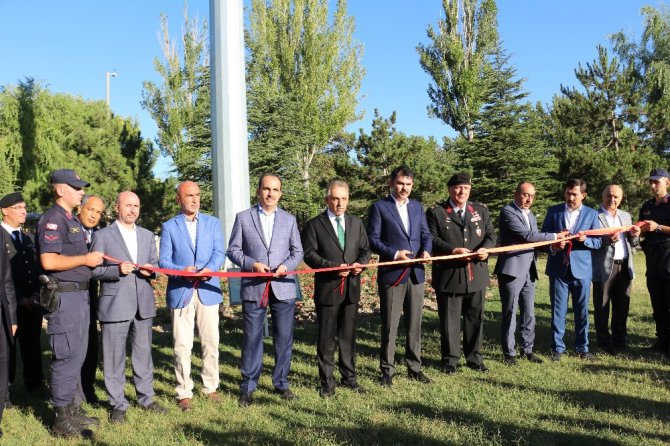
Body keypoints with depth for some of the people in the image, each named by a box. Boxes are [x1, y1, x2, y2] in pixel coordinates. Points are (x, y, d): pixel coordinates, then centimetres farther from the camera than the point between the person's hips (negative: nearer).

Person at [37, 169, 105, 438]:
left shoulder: (72, 220, 17)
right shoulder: (53, 219, -13)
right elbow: (49, 261, -23)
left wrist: (91, 259, 12)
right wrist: (86, 259, -15)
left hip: (80, 294, 10)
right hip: (64, 297, -10)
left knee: (77, 356, 15)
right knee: (66, 358, -2)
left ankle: (72, 410, 26)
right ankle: (62, 421, 9)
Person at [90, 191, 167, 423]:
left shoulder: (147, 235, 14)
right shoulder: (102, 235, -1)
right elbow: (93, 268, -4)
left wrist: (150, 270, -5)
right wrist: (117, 270, -20)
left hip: (143, 303, 5)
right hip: (115, 304, -4)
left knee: (143, 353, 13)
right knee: (114, 357, 2)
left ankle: (146, 397, 25)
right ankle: (118, 404, 14)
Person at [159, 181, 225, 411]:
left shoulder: (212, 222, 11)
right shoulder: (169, 226, 6)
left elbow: (219, 253, 1)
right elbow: (163, 260, 1)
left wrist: (210, 269, -20)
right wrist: (182, 271, -19)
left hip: (208, 290, 2)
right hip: (180, 292, -1)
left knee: (211, 342, 7)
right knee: (182, 345, 1)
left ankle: (210, 387, 22)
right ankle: (184, 392, 12)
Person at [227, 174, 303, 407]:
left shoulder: (289, 220, 11)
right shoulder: (243, 218, 5)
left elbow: (297, 251, 11)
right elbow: (233, 250, 3)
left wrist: (287, 265, -9)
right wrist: (252, 264, -13)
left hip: (283, 287, 2)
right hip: (253, 288, -2)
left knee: (284, 338, 8)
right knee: (251, 338, 2)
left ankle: (281, 383, 22)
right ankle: (247, 387, 15)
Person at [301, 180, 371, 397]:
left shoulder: (356, 223, 11)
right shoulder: (314, 225, -2)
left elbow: (365, 249, 14)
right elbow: (309, 254, -8)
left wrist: (360, 263, -8)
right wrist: (334, 267, -18)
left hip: (351, 288, 4)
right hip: (327, 288, -4)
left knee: (348, 335, 13)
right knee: (326, 338, 4)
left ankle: (349, 377, 25)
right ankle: (327, 382, 15)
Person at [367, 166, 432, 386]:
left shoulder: (417, 206, 14)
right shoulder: (379, 207, -2)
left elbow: (426, 234, 12)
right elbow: (373, 239, -6)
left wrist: (426, 250, -9)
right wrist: (395, 254, -17)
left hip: (416, 273, 5)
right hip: (392, 274, -4)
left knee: (414, 324, 11)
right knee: (390, 326, 1)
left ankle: (414, 367, 23)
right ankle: (387, 370, 13)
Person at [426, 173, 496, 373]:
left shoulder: (481, 210, 12)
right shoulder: (436, 212, 0)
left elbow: (491, 235, 10)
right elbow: (432, 239, -7)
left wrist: (485, 248, -12)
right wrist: (453, 250, -20)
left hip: (476, 274, 4)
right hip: (448, 275, -3)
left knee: (475, 318, 11)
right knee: (449, 319, 4)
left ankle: (474, 358, 25)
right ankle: (450, 359, 17)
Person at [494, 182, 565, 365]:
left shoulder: (531, 216, 19)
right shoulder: (507, 212, -9)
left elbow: (536, 240, 18)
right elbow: (527, 235, -17)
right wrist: (555, 236, -10)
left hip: (529, 271, 8)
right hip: (512, 270, -8)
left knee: (529, 314, 12)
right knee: (510, 313, 0)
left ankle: (527, 350, 23)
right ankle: (509, 353, 9)